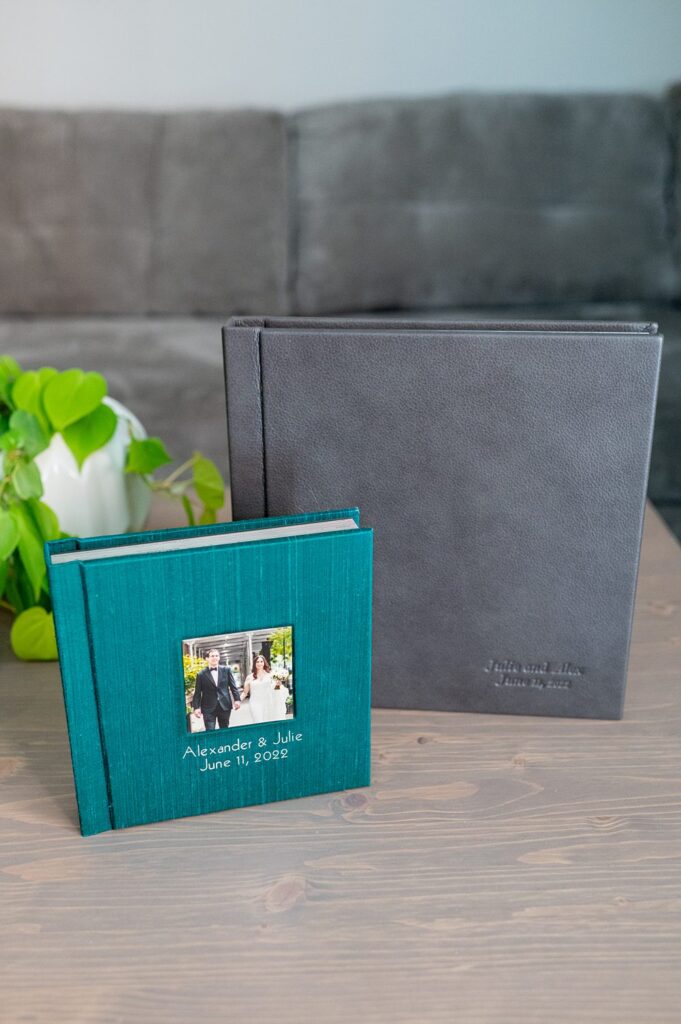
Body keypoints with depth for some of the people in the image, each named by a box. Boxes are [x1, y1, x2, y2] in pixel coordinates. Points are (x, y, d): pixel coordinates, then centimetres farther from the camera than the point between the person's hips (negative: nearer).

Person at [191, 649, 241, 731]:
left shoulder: (226, 670, 5)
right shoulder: (201, 674, 0)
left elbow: (233, 686, 6)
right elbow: (197, 693, -1)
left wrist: (237, 699, -5)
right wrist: (196, 707, -8)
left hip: (225, 706, 2)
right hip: (208, 708, -2)